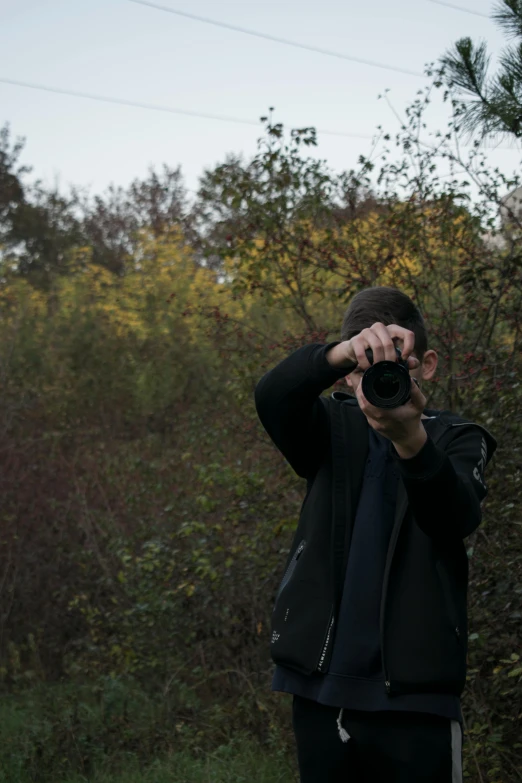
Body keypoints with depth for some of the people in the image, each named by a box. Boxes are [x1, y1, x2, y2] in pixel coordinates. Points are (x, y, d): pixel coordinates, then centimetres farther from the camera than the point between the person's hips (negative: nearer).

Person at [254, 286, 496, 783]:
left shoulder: (457, 439, 4)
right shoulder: (335, 430, 9)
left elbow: (457, 518, -17)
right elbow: (272, 397, -13)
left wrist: (411, 440, -37)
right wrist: (341, 352, -33)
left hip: (413, 693, -2)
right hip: (321, 688, 2)